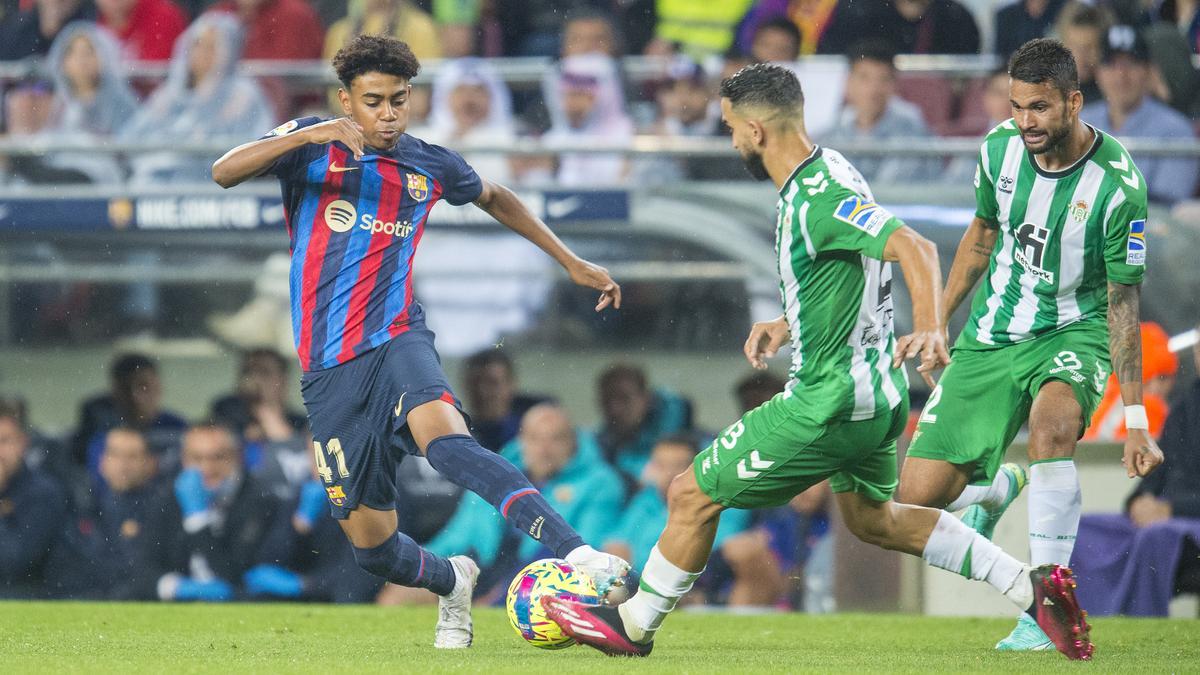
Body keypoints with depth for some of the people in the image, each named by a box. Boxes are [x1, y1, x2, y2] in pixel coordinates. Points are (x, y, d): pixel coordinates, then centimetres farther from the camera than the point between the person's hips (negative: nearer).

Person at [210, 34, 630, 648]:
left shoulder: (429, 166, 9)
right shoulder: (312, 147, 2)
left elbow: (496, 200, 31)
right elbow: (224, 173, -15)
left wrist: (572, 263, 30)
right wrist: (307, 136, -28)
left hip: (397, 341, -1)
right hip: (330, 368, 1)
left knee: (445, 440, -36)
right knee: (372, 547, 2)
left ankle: (574, 553, -51)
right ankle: (453, 583, 37)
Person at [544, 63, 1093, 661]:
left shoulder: (818, 198, -23)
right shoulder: (822, 175, 8)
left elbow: (914, 248, -33)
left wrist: (929, 329, -47)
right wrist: (787, 325, 18)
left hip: (828, 403, -10)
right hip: (877, 392, 10)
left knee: (692, 496, 1)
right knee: (872, 518, 28)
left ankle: (635, 624, 18)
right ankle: (1032, 585, 22)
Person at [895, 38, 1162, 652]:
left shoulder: (1117, 185, -20)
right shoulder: (1000, 148, -7)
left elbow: (1123, 302, -15)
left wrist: (1135, 418, -17)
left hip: (1073, 332, -4)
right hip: (992, 336, 4)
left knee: (1051, 423, -39)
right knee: (918, 496, -4)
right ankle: (995, 488, 35)